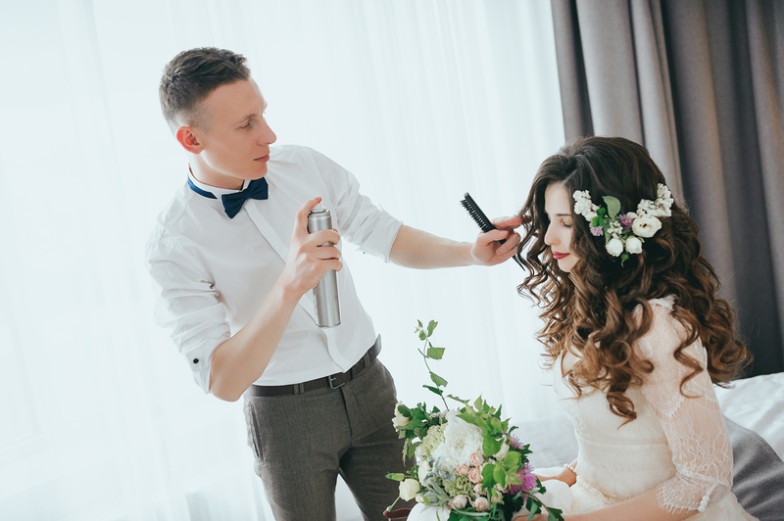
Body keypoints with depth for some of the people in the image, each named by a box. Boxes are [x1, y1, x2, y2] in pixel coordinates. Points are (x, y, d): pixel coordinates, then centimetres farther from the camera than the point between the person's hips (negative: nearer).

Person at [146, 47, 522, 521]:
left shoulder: (308, 166, -5)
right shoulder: (176, 245, -18)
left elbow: (386, 237, 5)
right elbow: (224, 383, -24)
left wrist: (473, 251, -11)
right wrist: (289, 285, -37)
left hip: (371, 387, 4)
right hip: (287, 415, -3)